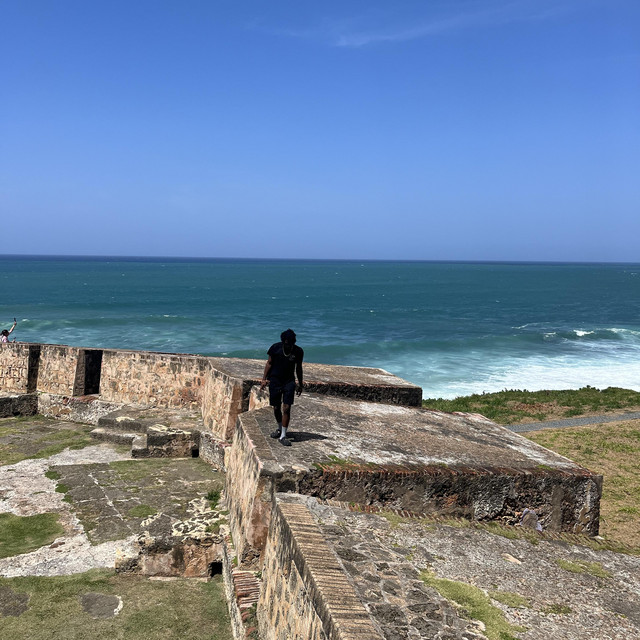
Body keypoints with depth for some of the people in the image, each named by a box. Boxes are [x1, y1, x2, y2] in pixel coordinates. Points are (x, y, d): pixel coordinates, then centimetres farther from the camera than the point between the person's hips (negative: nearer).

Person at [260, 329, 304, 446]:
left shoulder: (298, 351, -7)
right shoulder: (275, 348, -9)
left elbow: (298, 368, 7)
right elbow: (269, 363, 2)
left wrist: (300, 385, 13)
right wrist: (264, 379, -3)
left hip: (289, 381, 0)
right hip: (275, 380, 1)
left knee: (286, 408, -10)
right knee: (276, 408, 8)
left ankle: (283, 436, -6)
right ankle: (280, 428, 34)